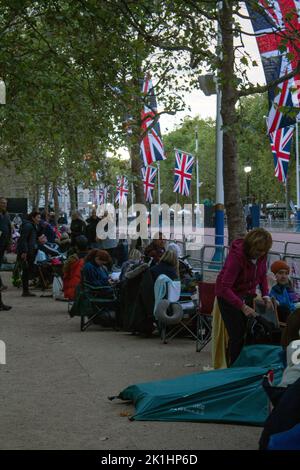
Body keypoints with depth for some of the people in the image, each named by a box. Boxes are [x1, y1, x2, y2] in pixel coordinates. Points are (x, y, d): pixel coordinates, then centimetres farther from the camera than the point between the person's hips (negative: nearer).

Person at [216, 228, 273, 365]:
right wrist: (243, 307, -36)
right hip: (229, 297, -6)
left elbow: (262, 275, 12)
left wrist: (265, 296, -4)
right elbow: (225, 288, -31)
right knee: (237, 335, -10)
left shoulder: (261, 255, -9)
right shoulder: (237, 255, -29)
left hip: (248, 295, 6)